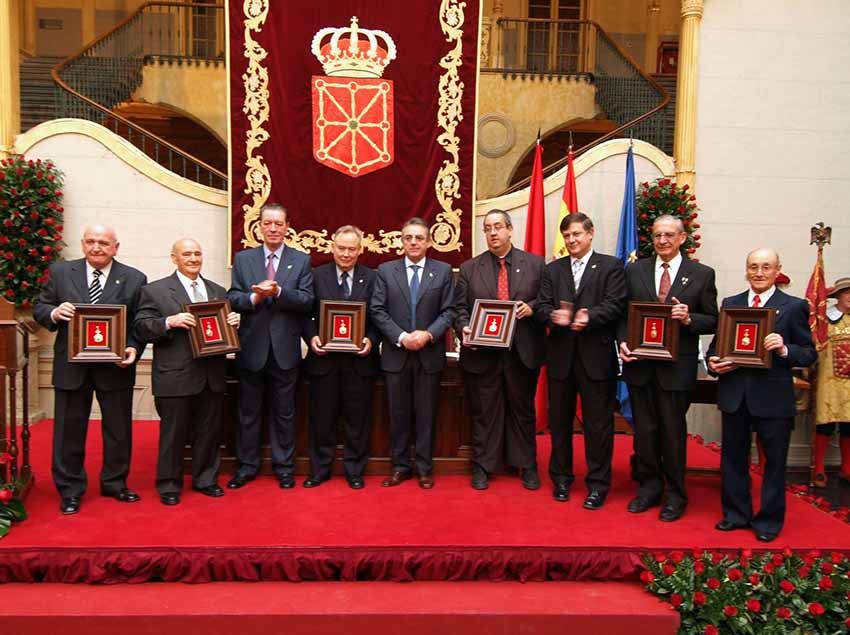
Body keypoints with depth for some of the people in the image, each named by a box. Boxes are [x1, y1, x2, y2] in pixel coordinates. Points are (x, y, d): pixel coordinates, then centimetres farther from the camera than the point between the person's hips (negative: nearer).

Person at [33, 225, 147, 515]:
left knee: (118, 429, 11)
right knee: (69, 430, 10)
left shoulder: (134, 279, -1)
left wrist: (133, 348, -17)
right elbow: (39, 309, 5)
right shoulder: (60, 272, 2)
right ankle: (70, 490, 25)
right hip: (71, 366, 0)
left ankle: (115, 483, 30)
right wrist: (54, 313, -18)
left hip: (116, 366, 0)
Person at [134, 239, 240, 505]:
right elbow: (141, 328, -6)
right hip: (176, 376, -4)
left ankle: (205, 478, 28)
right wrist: (170, 321, -21)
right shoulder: (155, 290, 1)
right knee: (173, 433, 5)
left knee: (210, 431, 12)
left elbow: (227, 328, 19)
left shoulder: (218, 291, 15)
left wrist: (234, 322, -3)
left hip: (212, 376, 5)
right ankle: (169, 484, 20)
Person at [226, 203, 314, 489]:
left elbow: (307, 301, -7)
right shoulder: (243, 259, 6)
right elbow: (232, 299, -1)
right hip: (252, 347, 1)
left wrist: (278, 291, -22)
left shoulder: (301, 261, 2)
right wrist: (254, 297, -20)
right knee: (249, 412, 12)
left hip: (285, 349, -1)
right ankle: (247, 466, 26)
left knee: (284, 412, 10)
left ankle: (284, 467, 23)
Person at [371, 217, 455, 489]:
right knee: (399, 413, 8)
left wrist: (428, 334, -15)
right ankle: (401, 466, 21)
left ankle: (425, 468, 19)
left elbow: (448, 311, 0)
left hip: (429, 354, 0)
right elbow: (378, 311, -1)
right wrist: (401, 337, -13)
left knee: (427, 414, 7)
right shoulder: (386, 270, 4)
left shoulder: (443, 271, 4)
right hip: (396, 354, 1)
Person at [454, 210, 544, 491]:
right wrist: (464, 329, -14)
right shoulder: (469, 268, 6)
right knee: (484, 411, 9)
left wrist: (532, 308, -14)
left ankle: (527, 466, 25)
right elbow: (460, 308, 4)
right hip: (482, 352, 0)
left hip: (523, 352, 0)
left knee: (523, 409, 12)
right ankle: (482, 466, 21)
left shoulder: (535, 264, 4)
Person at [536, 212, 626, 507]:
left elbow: (615, 305, -9)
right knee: (559, 420, 13)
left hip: (596, 356, -3)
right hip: (560, 355, 4)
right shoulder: (553, 269, 12)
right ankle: (561, 477, 27)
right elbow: (542, 306, 3)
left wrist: (589, 317, -26)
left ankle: (598, 483, 16)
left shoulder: (611, 266, 2)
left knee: (598, 422, 3)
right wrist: (555, 316, -20)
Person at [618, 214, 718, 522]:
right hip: (639, 364, 2)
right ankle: (649, 487, 28)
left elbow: (712, 321, 1)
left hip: (676, 367, -2)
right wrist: (623, 342, -9)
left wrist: (689, 318, -18)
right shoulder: (634, 271, 6)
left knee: (673, 432, 7)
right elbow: (623, 314, 7)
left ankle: (675, 495, 23)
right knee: (644, 430, 12)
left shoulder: (702, 274, 0)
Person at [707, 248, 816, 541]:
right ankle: (736, 514, 29)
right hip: (734, 393, 3)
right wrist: (713, 362, -9)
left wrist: (784, 349, -21)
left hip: (773, 397, -3)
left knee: (774, 460, 9)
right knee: (733, 457, 13)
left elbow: (810, 354, -2)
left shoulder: (794, 306, -1)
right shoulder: (730, 304, 9)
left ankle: (769, 520, 25)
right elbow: (716, 345, 12)